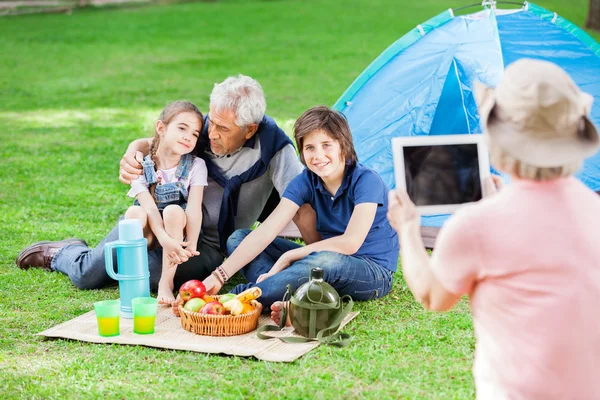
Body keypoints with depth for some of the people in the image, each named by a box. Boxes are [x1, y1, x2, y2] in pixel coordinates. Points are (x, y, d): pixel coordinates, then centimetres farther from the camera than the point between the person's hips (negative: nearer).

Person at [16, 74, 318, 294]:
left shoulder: (272, 146, -21)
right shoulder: (202, 127, -13)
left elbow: (302, 209, -22)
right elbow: (150, 143, -1)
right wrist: (134, 154, -25)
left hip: (209, 245, -2)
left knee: (150, 273, -30)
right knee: (87, 276, -5)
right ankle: (63, 253, 35)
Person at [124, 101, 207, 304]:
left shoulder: (196, 166, -10)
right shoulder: (142, 167, -10)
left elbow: (194, 208, -20)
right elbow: (149, 207, -23)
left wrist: (191, 245, -32)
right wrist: (164, 239, -39)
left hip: (179, 230, 0)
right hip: (149, 234, 0)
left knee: (174, 211, -32)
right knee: (135, 213, -30)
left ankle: (166, 281, -25)